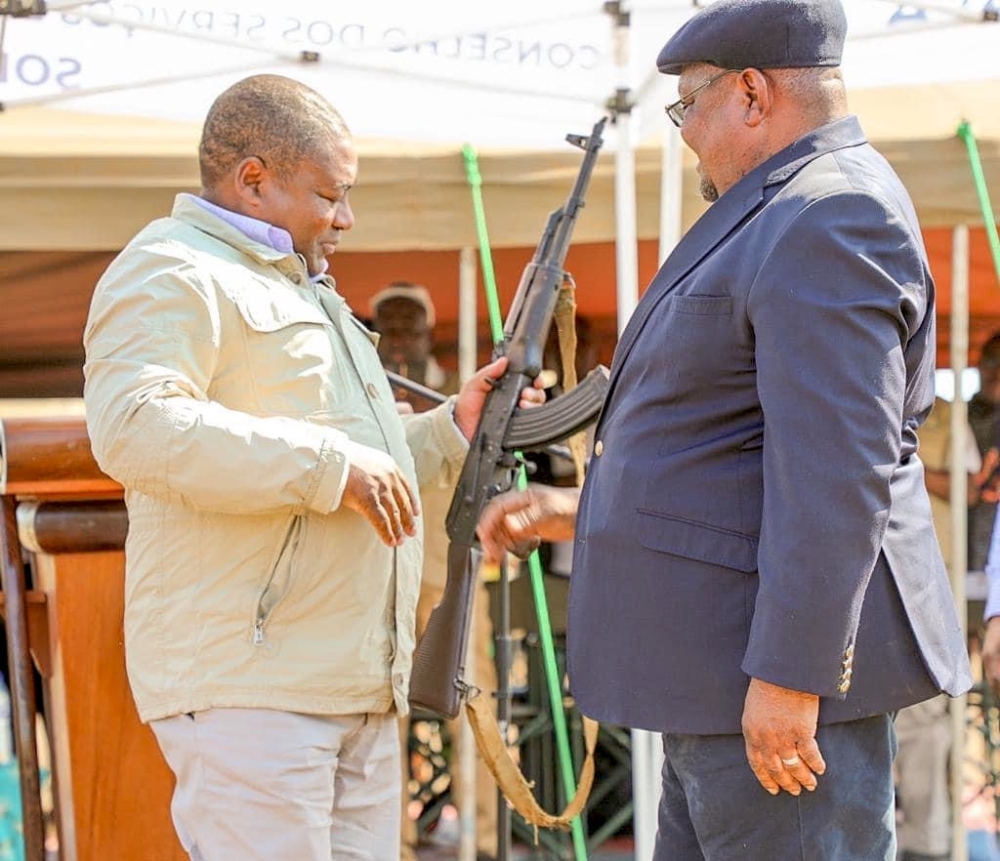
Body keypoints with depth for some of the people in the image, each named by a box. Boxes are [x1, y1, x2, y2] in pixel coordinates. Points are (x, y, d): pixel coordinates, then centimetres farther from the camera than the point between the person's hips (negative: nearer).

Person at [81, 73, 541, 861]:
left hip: (359, 690, 10)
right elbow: (136, 429, -24)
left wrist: (450, 430, 17)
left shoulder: (304, 290, 26)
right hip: (246, 687, -10)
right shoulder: (174, 274, -6)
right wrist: (329, 464, -22)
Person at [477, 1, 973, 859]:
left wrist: (788, 675, -25)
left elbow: (835, 471, -24)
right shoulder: (783, 217, 19)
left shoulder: (830, 218, -15)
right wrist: (569, 507, 27)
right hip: (724, 677, 11)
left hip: (786, 669, -11)